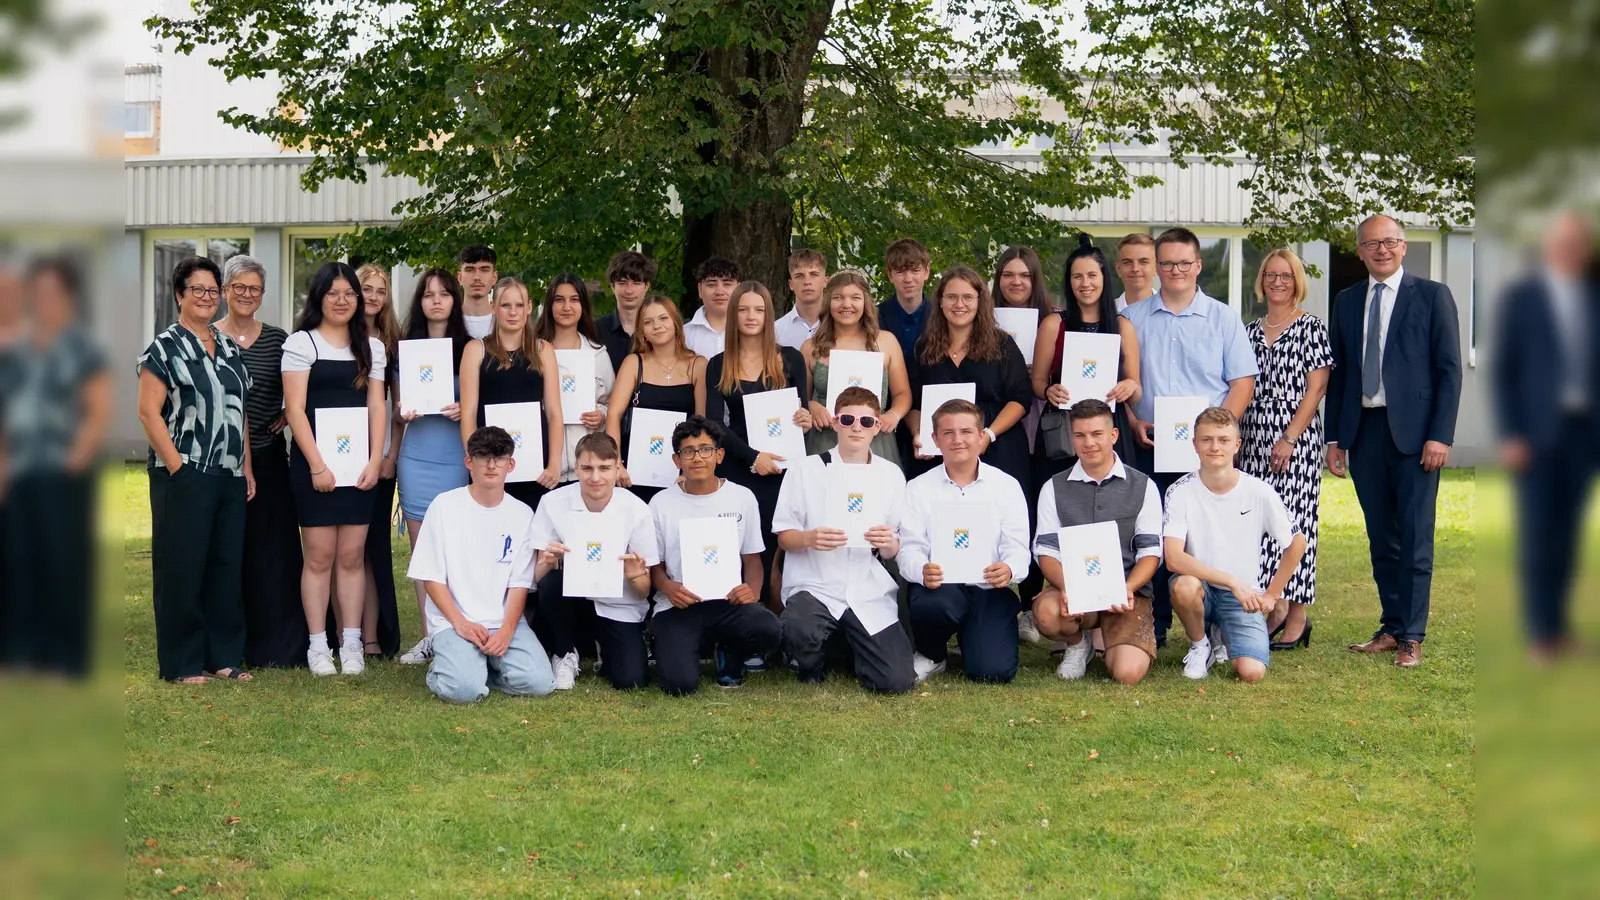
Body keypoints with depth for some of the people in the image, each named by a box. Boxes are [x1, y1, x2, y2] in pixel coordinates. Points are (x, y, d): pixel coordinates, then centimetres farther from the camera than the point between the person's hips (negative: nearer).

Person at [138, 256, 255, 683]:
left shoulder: (230, 349, 15)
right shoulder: (165, 347, -4)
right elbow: (149, 412, -10)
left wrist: (247, 467, 11)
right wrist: (177, 468, -16)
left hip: (230, 477, 6)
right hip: (184, 476, -6)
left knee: (227, 565, 8)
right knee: (182, 568, -1)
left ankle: (225, 655, 16)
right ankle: (182, 663, 5)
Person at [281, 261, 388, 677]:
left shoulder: (371, 347, 14)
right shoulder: (301, 343, 1)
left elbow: (377, 406, 10)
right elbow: (295, 408, -5)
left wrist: (374, 460, -3)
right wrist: (316, 464, -12)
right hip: (314, 462, -3)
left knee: (352, 555, 3)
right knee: (319, 555, -2)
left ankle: (351, 644, 8)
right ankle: (318, 646, 3)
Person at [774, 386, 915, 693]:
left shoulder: (891, 475, 7)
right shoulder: (806, 469, 0)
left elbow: (892, 552, 9)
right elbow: (783, 537, 2)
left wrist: (888, 543, -15)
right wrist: (809, 539, -21)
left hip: (871, 592, 2)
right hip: (815, 587, -2)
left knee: (896, 681, -14)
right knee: (797, 631, -36)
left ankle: (853, 645, 22)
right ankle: (811, 665, 3)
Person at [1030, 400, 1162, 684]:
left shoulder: (1143, 487, 7)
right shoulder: (1054, 489, 9)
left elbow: (1150, 552, 3)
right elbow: (1046, 551, 3)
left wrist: (1127, 588, -18)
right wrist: (1066, 587, -19)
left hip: (1126, 592, -1)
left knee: (1128, 672, -25)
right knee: (1046, 612, -35)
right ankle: (1077, 644, 3)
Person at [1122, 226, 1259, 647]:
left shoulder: (1223, 318, 7)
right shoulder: (1133, 318, 10)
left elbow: (1243, 382, 4)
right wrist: (1134, 423, -5)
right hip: (1148, 447, 1)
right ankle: (1155, 626, 7)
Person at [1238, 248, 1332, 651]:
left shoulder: (1311, 327, -2)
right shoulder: (1251, 331, 14)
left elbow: (1317, 388, -8)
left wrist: (1289, 439, -15)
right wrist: (1235, 439, 9)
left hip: (1297, 437, -5)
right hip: (1254, 440, 6)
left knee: (1295, 519, -6)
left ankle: (1298, 616, 0)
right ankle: (1276, 608, 15)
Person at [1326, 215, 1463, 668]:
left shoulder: (1432, 295, 1)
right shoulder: (1347, 301, 13)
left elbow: (1450, 370, -3)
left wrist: (1440, 435, -11)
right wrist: (1335, 438, 9)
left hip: (1413, 431, -4)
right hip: (1363, 430, 4)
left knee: (1415, 539, -2)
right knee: (1381, 540, 9)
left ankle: (1411, 636, 4)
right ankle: (1391, 627, 17)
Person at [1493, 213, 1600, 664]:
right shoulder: (1519, 297, -3)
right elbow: (1503, 370, -4)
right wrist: (1509, 436, -11)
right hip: (1535, 431, -3)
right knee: (1536, 532, -4)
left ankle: (1558, 620, 17)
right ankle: (1540, 632, 1)